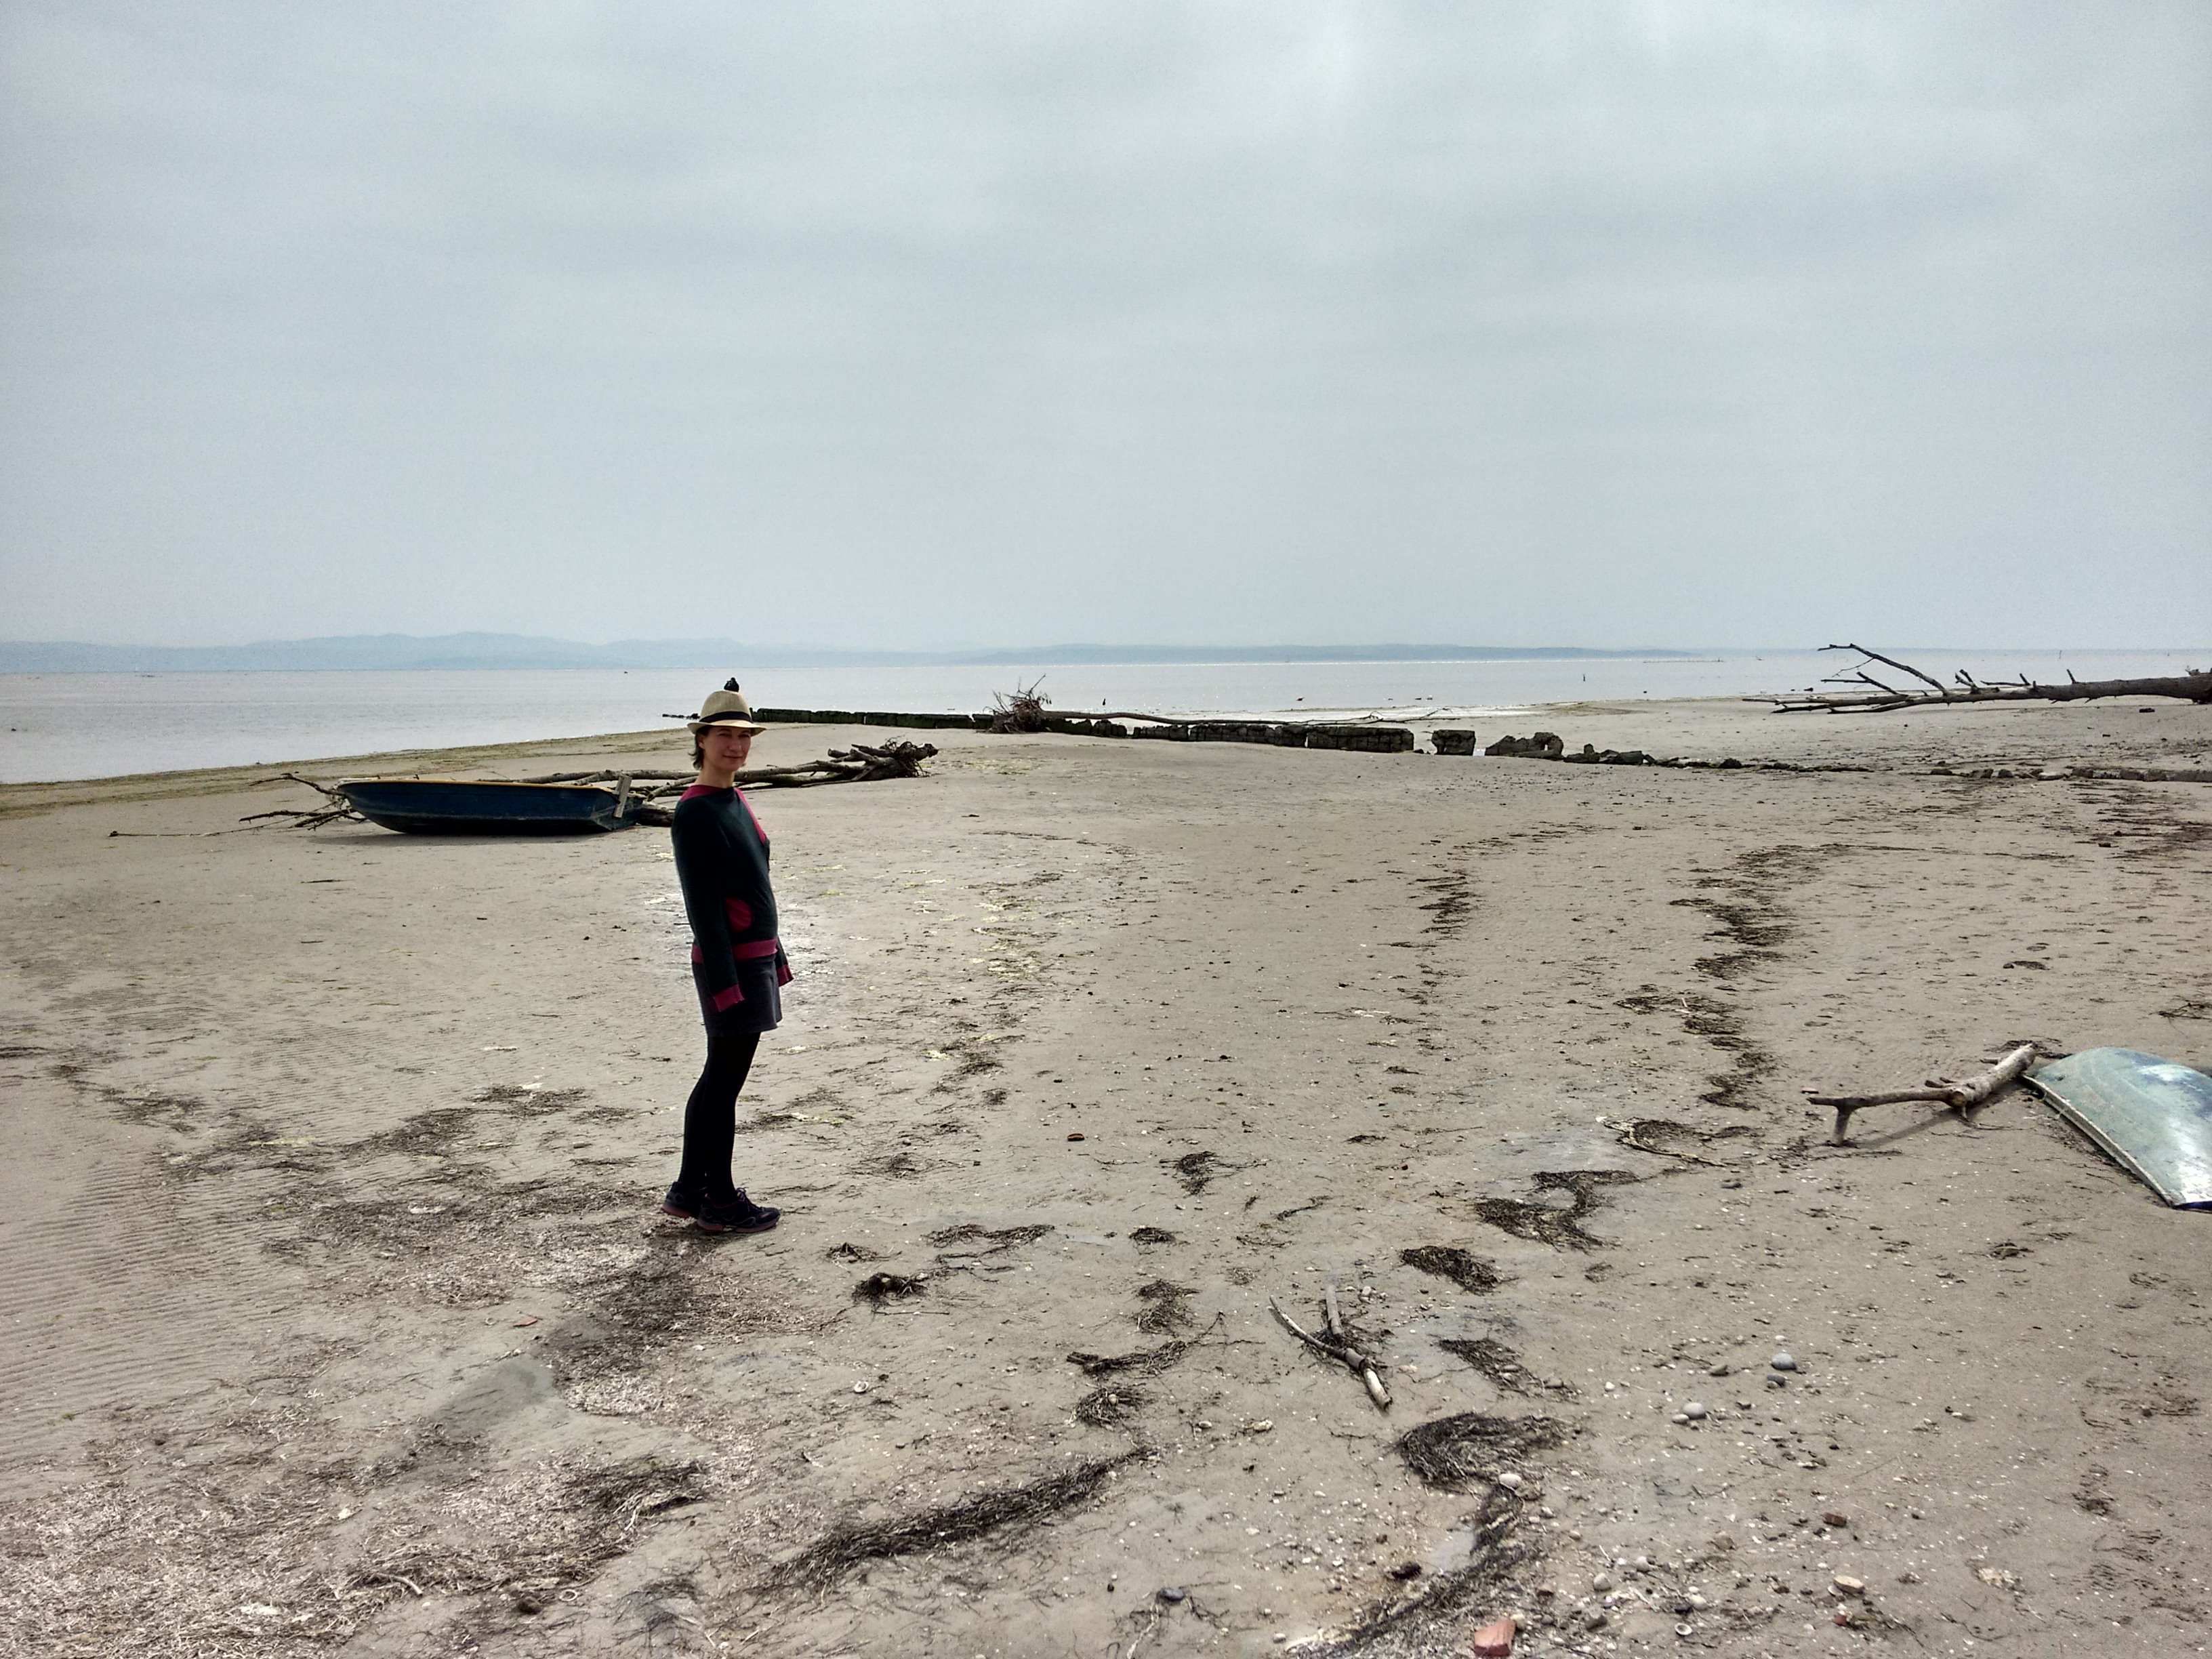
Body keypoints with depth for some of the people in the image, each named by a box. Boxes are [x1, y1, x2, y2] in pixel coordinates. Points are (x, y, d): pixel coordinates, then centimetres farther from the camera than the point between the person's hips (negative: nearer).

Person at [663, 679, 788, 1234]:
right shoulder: (695, 812, -14)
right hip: (729, 962, -9)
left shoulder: (736, 801, 14)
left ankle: (689, 1192, 24)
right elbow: (703, 904, -18)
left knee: (720, 1078, 14)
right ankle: (718, 1201, 11)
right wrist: (725, 981, -21)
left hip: (756, 957, 9)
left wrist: (775, 959, 20)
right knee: (725, 1078, -1)